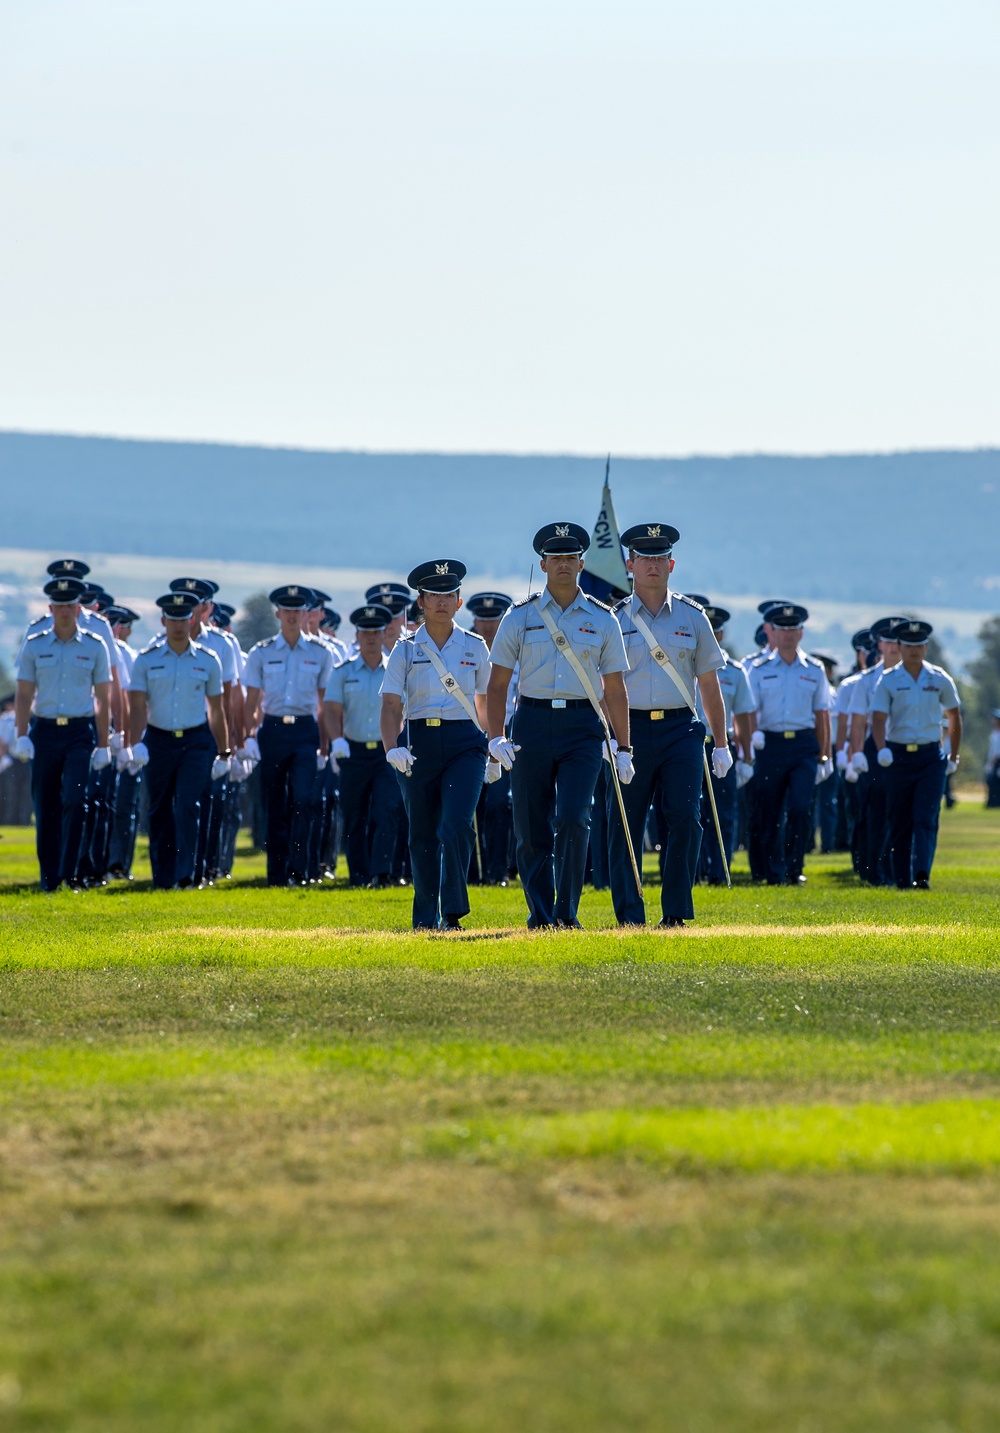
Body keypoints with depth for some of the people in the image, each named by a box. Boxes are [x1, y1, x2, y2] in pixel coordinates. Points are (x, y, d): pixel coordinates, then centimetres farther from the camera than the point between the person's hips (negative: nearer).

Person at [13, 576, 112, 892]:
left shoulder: (94, 647, 3)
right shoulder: (34, 646, 5)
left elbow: (103, 699, 6)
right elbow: (23, 695, 6)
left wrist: (103, 745, 2)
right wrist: (21, 737, -5)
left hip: (80, 733, -1)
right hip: (44, 732, 1)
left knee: (75, 801, -15)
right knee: (46, 808, 4)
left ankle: (70, 874, -12)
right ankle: (49, 876, 13)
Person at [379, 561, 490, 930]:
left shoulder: (475, 647, 8)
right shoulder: (406, 649, 4)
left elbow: (485, 702, 18)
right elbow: (391, 706, -3)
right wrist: (392, 748, -18)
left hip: (464, 743, -1)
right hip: (419, 743, 1)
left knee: (457, 826, -16)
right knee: (423, 833, 6)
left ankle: (453, 913, -14)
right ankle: (425, 918, 16)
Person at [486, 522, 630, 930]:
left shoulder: (601, 618, 7)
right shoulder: (520, 616, 6)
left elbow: (615, 689, 10)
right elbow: (498, 683, 6)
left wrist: (622, 748, 5)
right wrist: (496, 737, -7)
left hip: (582, 727, -1)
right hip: (532, 722, 1)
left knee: (573, 818, -16)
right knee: (532, 828, 1)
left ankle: (567, 913, -10)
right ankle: (540, 915, 11)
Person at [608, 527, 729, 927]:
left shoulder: (692, 617, 11)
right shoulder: (614, 620, 6)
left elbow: (709, 683, 14)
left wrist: (721, 743, 11)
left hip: (681, 729, 1)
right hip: (630, 729, -1)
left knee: (685, 816, -11)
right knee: (625, 823, -1)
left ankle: (675, 913, -5)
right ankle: (629, 915, 6)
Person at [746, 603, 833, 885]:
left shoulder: (814, 671, 10)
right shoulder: (759, 670, 7)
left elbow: (822, 716, 12)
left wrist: (824, 757, 10)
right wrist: (753, 733, -21)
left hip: (804, 746, 0)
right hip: (770, 744, 0)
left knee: (800, 808, -14)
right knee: (767, 814, 1)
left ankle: (794, 869, -5)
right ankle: (773, 873, 11)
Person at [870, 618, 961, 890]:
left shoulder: (939, 679, 4)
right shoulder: (888, 681, -1)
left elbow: (954, 717, 16)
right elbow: (879, 718, -10)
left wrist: (954, 756, 15)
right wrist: (881, 750, -28)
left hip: (931, 757, 0)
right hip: (898, 756, 0)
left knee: (926, 818, -12)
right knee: (900, 823, 3)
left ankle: (922, 875, -21)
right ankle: (902, 880, 11)